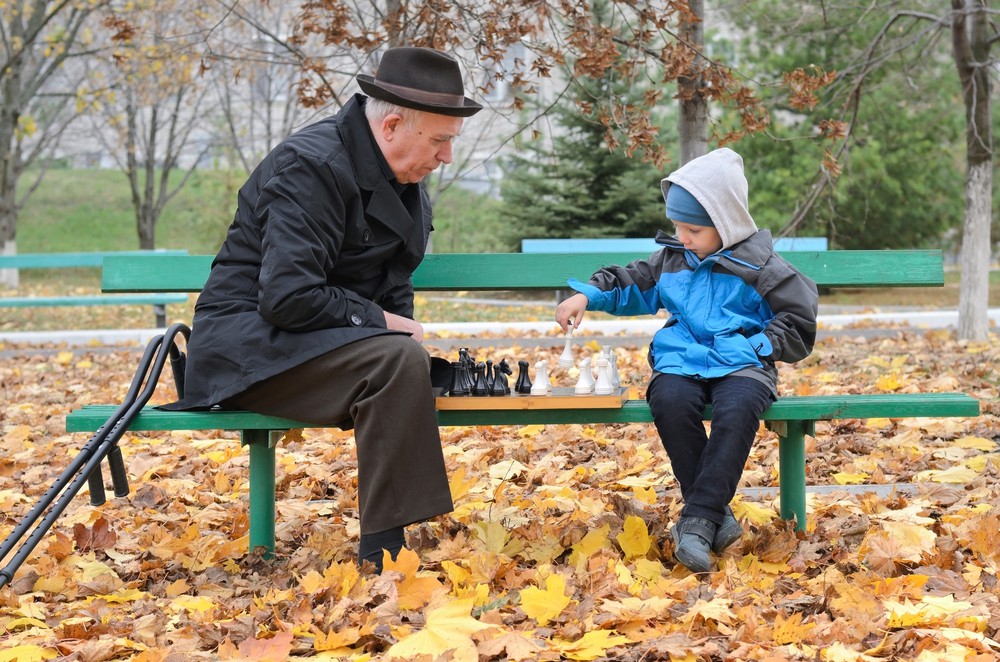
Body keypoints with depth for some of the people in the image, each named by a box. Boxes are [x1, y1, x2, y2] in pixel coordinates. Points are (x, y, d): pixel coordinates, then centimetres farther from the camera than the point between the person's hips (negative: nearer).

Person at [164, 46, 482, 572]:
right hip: (246, 345, -10)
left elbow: (392, 286, 19)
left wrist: (402, 329, -1)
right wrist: (380, 323, -17)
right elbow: (288, 297, -26)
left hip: (306, 343, 10)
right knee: (399, 361, -29)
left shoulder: (406, 183, 9)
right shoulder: (312, 166, -20)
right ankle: (383, 558, -27)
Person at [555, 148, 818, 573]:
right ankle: (717, 515, -27)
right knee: (670, 402, -34)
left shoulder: (757, 267, 2)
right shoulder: (671, 259, 16)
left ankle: (698, 521, -37)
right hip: (681, 361, 3)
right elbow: (630, 284, 28)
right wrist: (588, 295, 10)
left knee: (737, 409, -39)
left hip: (740, 365, -3)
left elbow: (798, 323, 3)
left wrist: (754, 345, -9)